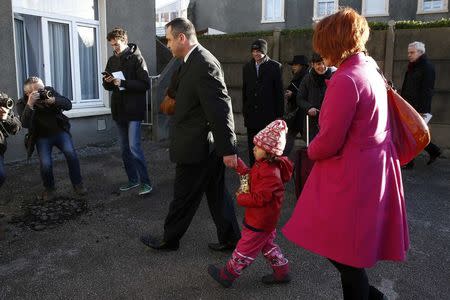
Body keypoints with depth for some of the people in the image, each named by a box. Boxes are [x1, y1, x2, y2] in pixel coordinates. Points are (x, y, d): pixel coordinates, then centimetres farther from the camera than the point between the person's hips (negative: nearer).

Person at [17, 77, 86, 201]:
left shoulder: (50, 91, -5)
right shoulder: (22, 103, -11)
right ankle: (49, 189, 9)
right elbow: (25, 124, -26)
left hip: (60, 131, 1)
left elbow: (68, 105, -9)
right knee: (45, 164, -19)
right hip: (42, 137, -1)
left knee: (71, 153, -23)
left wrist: (53, 100, -29)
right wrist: (30, 104, -38)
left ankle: (78, 184, -6)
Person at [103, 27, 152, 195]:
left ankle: (145, 182, -3)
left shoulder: (136, 58, -6)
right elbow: (107, 86, 16)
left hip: (134, 110, -7)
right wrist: (108, 82, -7)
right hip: (119, 110, 7)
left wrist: (123, 83, -22)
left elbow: (146, 84, -14)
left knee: (134, 147, -12)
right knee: (125, 148, 11)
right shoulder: (112, 60, 13)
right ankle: (133, 179, 22)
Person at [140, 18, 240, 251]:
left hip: (197, 147, -10)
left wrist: (228, 148, -22)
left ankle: (169, 240, 27)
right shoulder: (197, 61, 11)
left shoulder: (204, 64, -21)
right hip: (207, 145, 10)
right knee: (217, 194, 16)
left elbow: (221, 109, -23)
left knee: (184, 196, 8)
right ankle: (230, 239, 27)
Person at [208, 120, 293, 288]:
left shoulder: (270, 173, -30)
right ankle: (282, 272, 35)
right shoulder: (263, 165, 2)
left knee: (245, 248, 4)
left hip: (260, 221, -10)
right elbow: (251, 177, 13)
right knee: (267, 244, 23)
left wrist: (241, 198, -17)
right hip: (265, 219, 10)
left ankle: (227, 275, 18)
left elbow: (259, 198, -30)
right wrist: (239, 165, 0)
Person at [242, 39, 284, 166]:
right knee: (252, 149, 9)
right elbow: (245, 91, 14)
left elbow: (279, 92, -3)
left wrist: (279, 114, -5)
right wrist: (245, 111, 11)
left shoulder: (275, 66, -2)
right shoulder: (247, 67, 11)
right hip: (251, 116, 4)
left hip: (268, 115, -4)